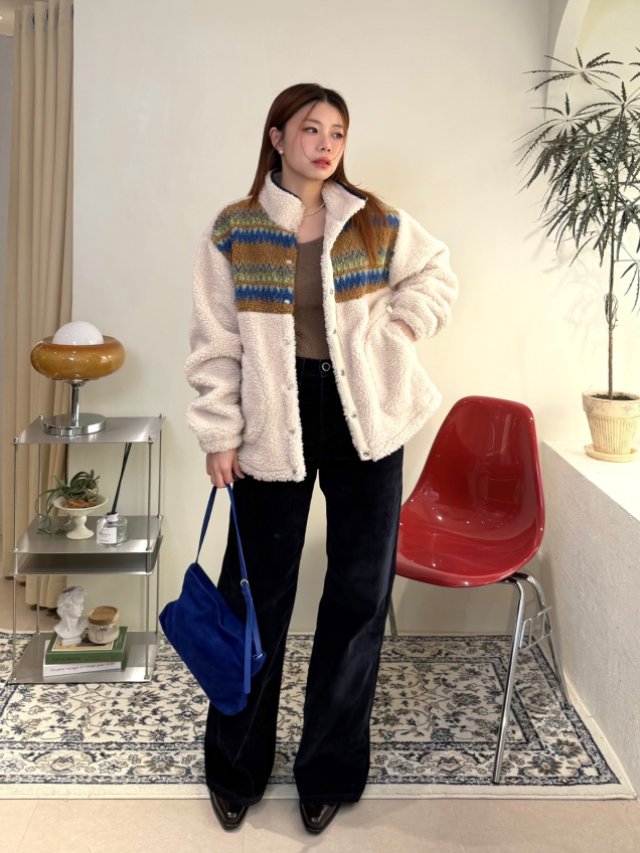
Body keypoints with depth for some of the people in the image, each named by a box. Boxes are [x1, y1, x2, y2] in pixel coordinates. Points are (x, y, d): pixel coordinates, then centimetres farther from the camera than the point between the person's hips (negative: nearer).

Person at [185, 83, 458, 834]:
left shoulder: (375, 223, 3)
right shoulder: (233, 231, -2)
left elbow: (437, 272, 19)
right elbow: (216, 343, -1)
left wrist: (401, 322, 1)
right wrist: (220, 435, -5)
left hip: (364, 422, 2)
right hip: (274, 428, -2)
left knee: (359, 596, 7)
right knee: (257, 598, 8)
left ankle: (329, 770, 26)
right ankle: (235, 769, 29)